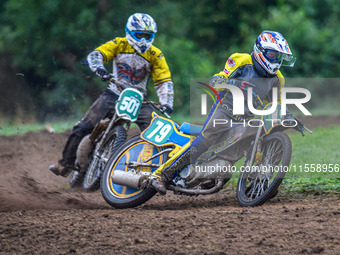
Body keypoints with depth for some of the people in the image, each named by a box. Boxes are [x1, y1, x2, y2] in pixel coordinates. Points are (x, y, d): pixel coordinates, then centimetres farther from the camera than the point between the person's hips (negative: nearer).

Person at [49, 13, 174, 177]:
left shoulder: (155, 55, -1)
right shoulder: (119, 45, -4)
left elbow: (164, 81, -2)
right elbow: (96, 55, -14)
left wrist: (166, 104, -18)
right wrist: (99, 68, -37)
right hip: (114, 94, -1)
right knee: (82, 128, -11)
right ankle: (66, 164, 0)